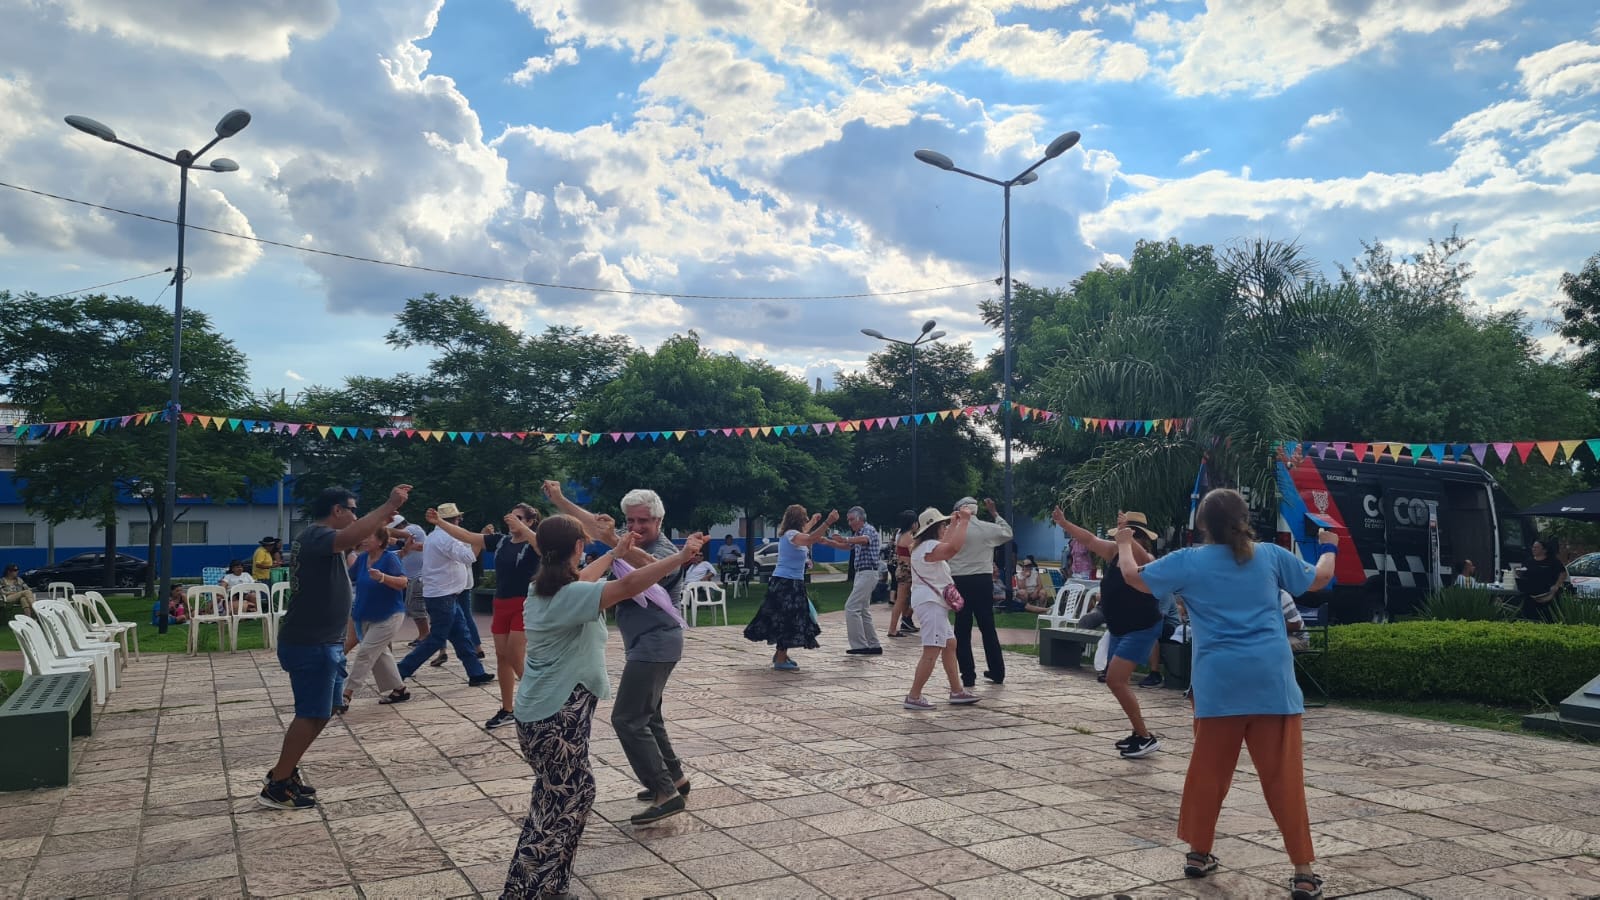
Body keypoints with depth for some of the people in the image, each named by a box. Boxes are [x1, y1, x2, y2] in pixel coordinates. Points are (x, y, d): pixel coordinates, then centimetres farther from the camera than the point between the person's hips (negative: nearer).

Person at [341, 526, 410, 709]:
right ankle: (399, 690, 28)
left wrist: (383, 577, -41)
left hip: (387, 616, -8)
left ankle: (346, 696, -7)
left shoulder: (389, 558, -17)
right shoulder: (362, 558, 2)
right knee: (379, 654, 15)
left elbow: (403, 582, -25)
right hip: (365, 616, 8)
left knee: (365, 653, -10)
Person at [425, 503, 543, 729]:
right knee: (502, 656, 9)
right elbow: (466, 536, 4)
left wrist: (520, 527, -39)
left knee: (514, 657, -9)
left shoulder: (533, 544, -9)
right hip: (501, 605, 7)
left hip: (524, 606, -7)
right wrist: (438, 522, -4)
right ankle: (506, 710, 18)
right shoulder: (500, 541, 7)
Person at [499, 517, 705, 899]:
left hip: (541, 711, 10)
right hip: (557, 716, -10)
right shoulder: (571, 596, -20)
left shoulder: (542, 589, 7)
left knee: (576, 791, 19)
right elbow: (627, 586, -33)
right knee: (558, 806, 0)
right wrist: (681, 556, -31)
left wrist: (614, 553, 40)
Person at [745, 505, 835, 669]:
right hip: (788, 583, -10)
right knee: (788, 620, -6)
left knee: (784, 619, 19)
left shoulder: (788, 534, 13)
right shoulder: (791, 535, -17)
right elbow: (810, 539, -36)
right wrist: (827, 522, -40)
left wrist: (812, 523, 47)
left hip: (782, 582, 10)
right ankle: (780, 660, -3)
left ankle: (780, 654, 28)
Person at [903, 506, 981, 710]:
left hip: (933, 603, 12)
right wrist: (964, 521, -23)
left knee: (950, 645, 17)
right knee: (932, 652, -14)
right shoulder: (929, 547, -15)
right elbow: (953, 548, -31)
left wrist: (955, 522, 37)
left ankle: (957, 691, 23)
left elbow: (946, 545, 37)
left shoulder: (928, 545, 18)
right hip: (930, 603, -12)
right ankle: (914, 697, -14)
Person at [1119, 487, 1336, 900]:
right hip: (1271, 680, 0)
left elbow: (1134, 576, 8)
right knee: (1284, 777, 2)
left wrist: (1124, 544, 27)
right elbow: (1319, 578, 20)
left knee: (1208, 771, 13)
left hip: (1219, 683, 0)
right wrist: (1328, 547, 40)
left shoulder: (1189, 561, 3)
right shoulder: (1270, 555, 7)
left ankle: (1198, 853, 23)